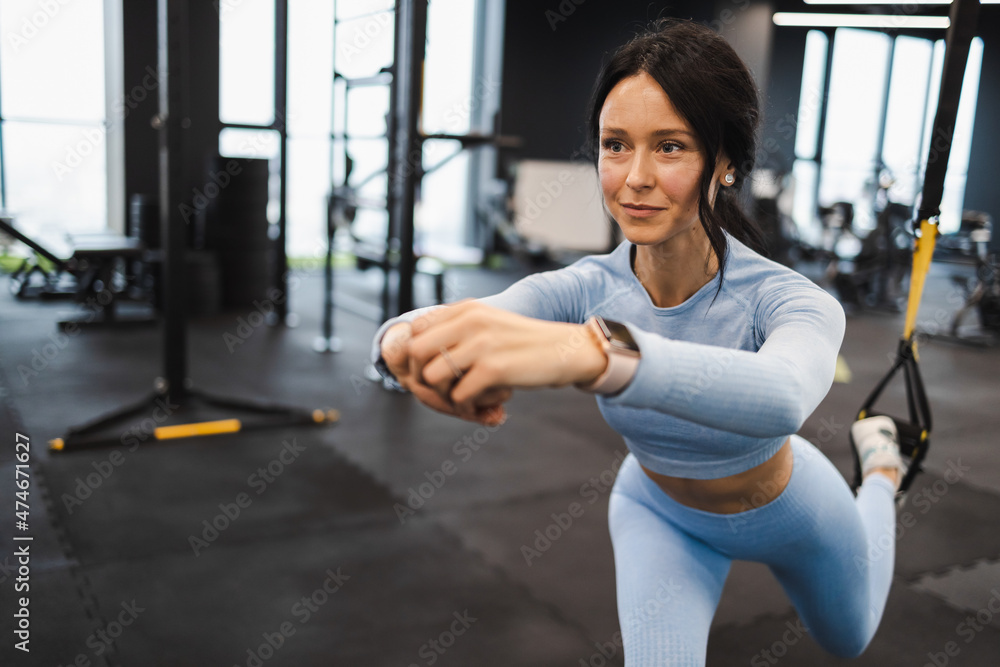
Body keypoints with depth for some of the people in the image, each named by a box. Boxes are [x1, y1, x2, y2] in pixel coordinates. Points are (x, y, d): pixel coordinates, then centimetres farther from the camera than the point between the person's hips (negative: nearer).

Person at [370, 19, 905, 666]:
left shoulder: (788, 301, -38)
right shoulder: (584, 290, -29)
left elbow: (781, 398, -64)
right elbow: (399, 333, -44)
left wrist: (589, 349, -81)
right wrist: (408, 341, -69)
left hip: (787, 512, 0)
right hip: (661, 511, 1)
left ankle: (879, 458, 54)